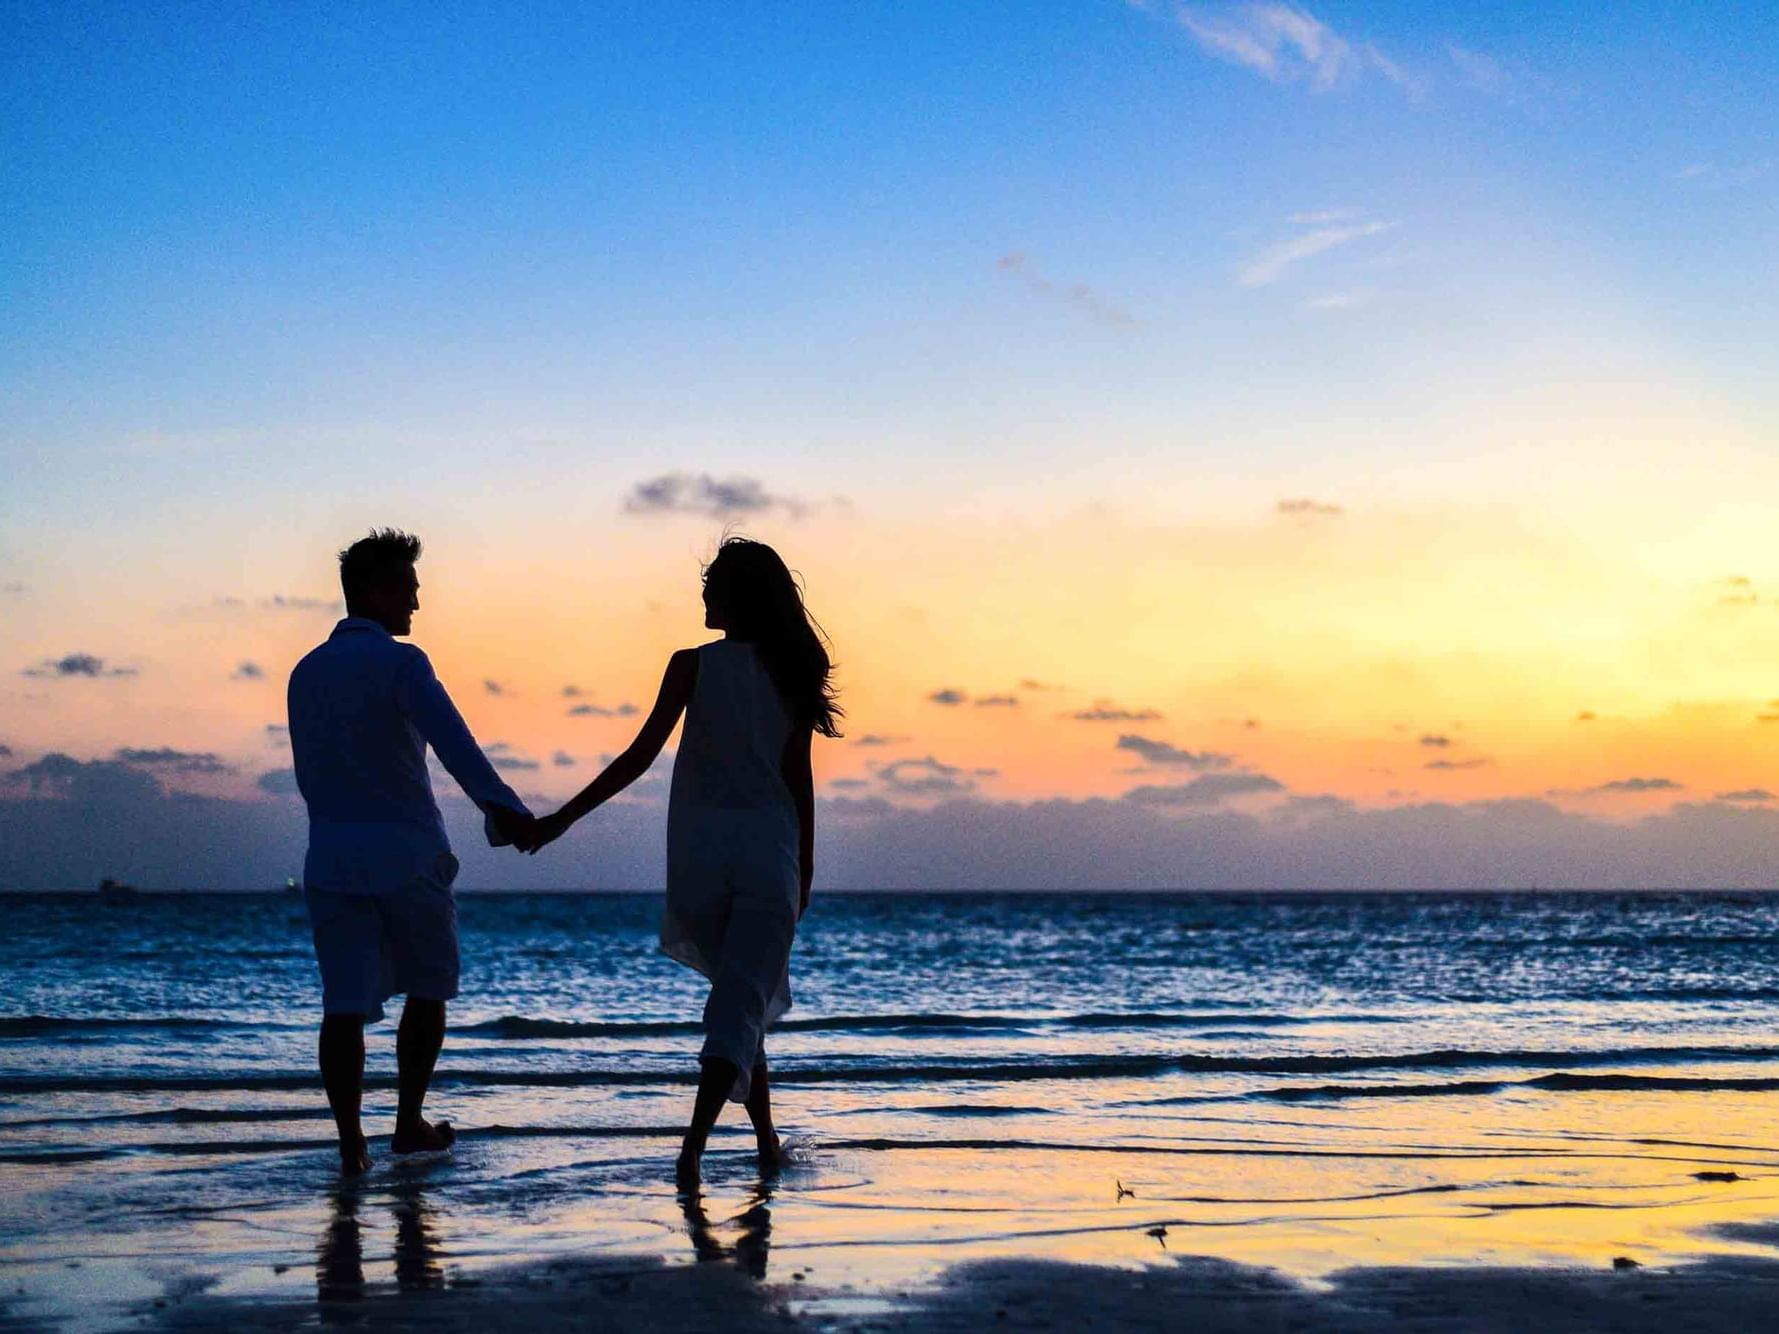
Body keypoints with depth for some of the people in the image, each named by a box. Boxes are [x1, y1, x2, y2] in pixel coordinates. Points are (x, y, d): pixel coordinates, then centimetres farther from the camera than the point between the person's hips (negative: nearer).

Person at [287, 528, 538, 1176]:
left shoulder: (306, 673, 13)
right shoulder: (399, 662, -8)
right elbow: (451, 739, -26)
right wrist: (503, 807, -38)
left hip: (331, 860, 5)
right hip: (408, 854, -4)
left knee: (345, 1004, -1)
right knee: (427, 990, 15)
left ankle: (351, 1142, -11)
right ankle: (409, 1123, 21)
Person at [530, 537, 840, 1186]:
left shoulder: (693, 665, -3)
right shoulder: (789, 674, 3)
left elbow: (640, 756, -8)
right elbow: (799, 779, 4)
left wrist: (563, 817, -4)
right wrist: (804, 869, 13)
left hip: (699, 849, 0)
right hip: (769, 851, 0)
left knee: (743, 992, 18)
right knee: (743, 1004, -2)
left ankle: (768, 1138, 24)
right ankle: (695, 1141, -20)